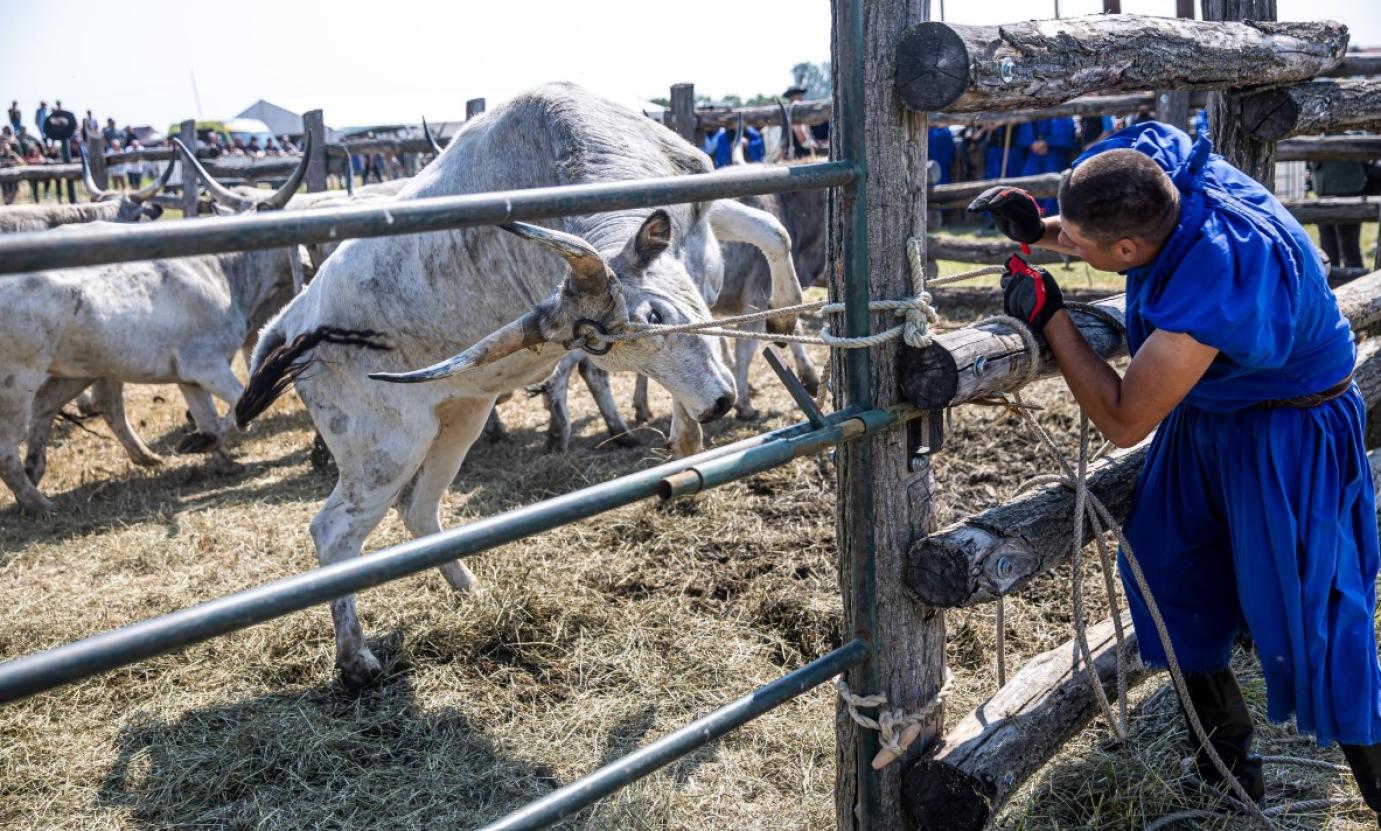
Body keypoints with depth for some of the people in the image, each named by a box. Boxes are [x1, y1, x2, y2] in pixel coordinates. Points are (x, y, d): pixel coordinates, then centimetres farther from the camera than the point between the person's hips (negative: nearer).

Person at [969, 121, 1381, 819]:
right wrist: (1036, 228, -10)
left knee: (1309, 620, -5)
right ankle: (1227, 767, 29)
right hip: (1203, 418, 8)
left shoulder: (1208, 295, -41)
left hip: (1285, 438, -8)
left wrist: (1048, 315, -25)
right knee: (1170, 577, 11)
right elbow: (1112, 232, 8)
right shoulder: (1153, 159, -19)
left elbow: (1122, 421, -28)